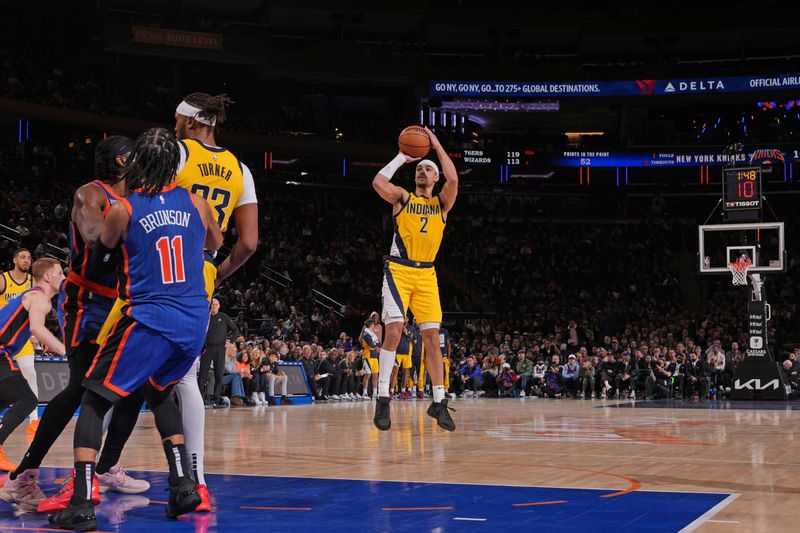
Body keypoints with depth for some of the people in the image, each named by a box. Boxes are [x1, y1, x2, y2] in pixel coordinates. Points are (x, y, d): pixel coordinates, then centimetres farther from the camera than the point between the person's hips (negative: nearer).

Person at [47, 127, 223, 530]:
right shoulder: (196, 204, 6)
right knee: (159, 393, 29)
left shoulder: (122, 211, -4)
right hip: (194, 323, 5)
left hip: (148, 321, -4)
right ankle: (183, 485, 18)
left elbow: (98, 265, 9)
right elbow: (217, 245, 25)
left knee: (94, 402, 7)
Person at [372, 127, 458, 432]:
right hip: (398, 270, -2)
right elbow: (378, 183, -13)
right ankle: (383, 399, -12)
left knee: (432, 337, 0)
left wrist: (437, 146, -3)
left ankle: (438, 402, 8)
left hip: (426, 275, 2)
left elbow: (453, 181, -10)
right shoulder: (402, 198, 7)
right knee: (393, 330, -17)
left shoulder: (442, 203, 11)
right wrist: (402, 157, -4)